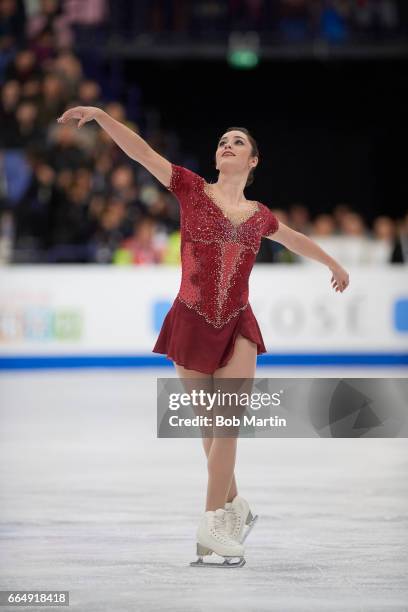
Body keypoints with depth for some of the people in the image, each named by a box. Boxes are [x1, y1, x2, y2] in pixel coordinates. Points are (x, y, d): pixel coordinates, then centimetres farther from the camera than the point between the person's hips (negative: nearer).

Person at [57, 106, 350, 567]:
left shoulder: (259, 216, 9)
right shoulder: (192, 190, 0)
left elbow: (296, 240, 30)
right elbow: (140, 151, -10)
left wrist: (334, 263, 44)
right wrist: (100, 115, -22)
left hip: (237, 327, 1)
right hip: (191, 323, -1)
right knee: (210, 425, 8)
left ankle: (214, 524, -10)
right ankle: (233, 506, 26)